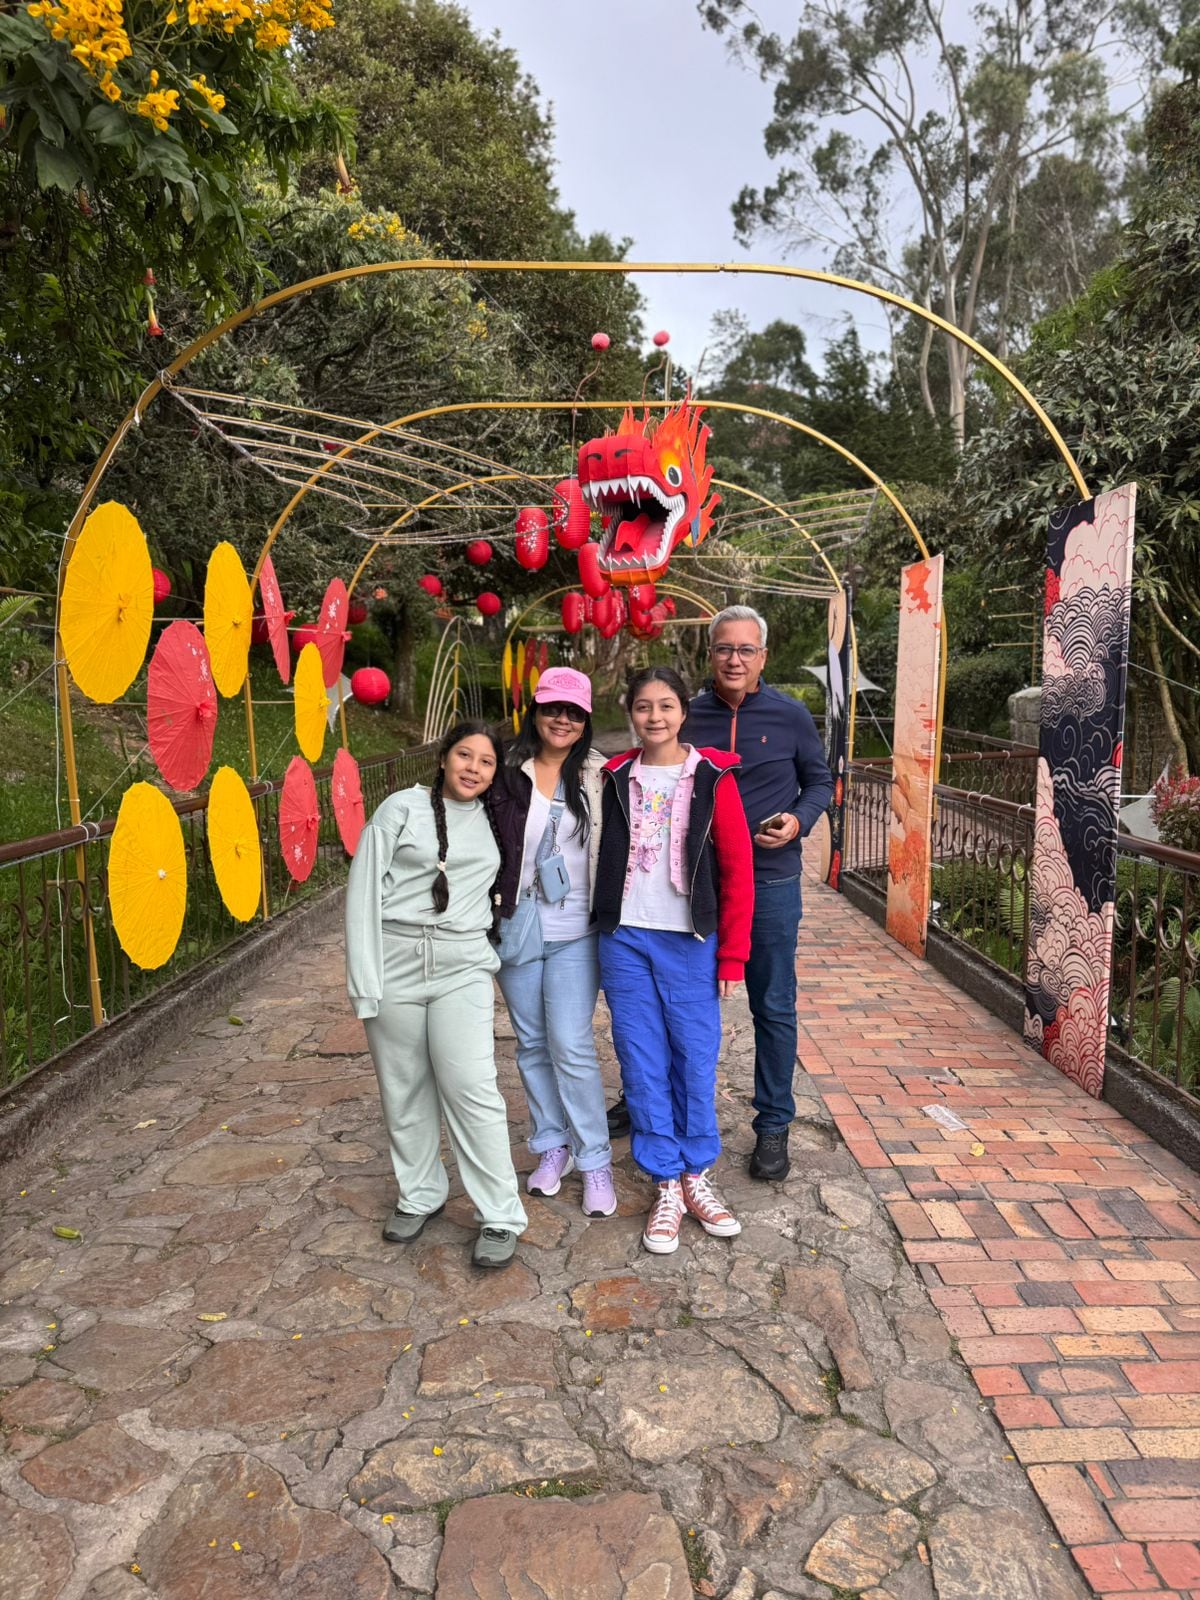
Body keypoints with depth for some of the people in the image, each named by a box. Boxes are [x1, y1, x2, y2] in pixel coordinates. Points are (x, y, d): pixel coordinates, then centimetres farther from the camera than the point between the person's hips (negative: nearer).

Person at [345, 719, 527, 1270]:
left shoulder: (493, 822, 11)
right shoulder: (403, 809, -1)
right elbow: (364, 894, -4)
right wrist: (365, 986, -9)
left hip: (461, 970, 1)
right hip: (396, 963, -1)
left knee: (471, 1089, -6)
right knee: (404, 1091, 8)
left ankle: (500, 1217, 5)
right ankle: (419, 1195, 29)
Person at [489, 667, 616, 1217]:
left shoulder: (598, 777, -2)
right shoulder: (509, 774, 0)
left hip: (573, 933, -2)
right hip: (516, 927, 2)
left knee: (571, 1046, -4)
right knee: (531, 1043, 12)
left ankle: (595, 1160, 11)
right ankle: (551, 1144, 29)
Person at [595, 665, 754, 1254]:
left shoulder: (712, 777, -2)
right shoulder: (618, 778, 6)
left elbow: (737, 870, -3)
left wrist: (732, 954, -5)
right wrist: (607, 926, 9)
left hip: (689, 941, -2)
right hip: (625, 939, 2)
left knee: (696, 1061, 4)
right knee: (643, 1065, 6)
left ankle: (697, 1176, 25)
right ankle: (667, 1187, 20)